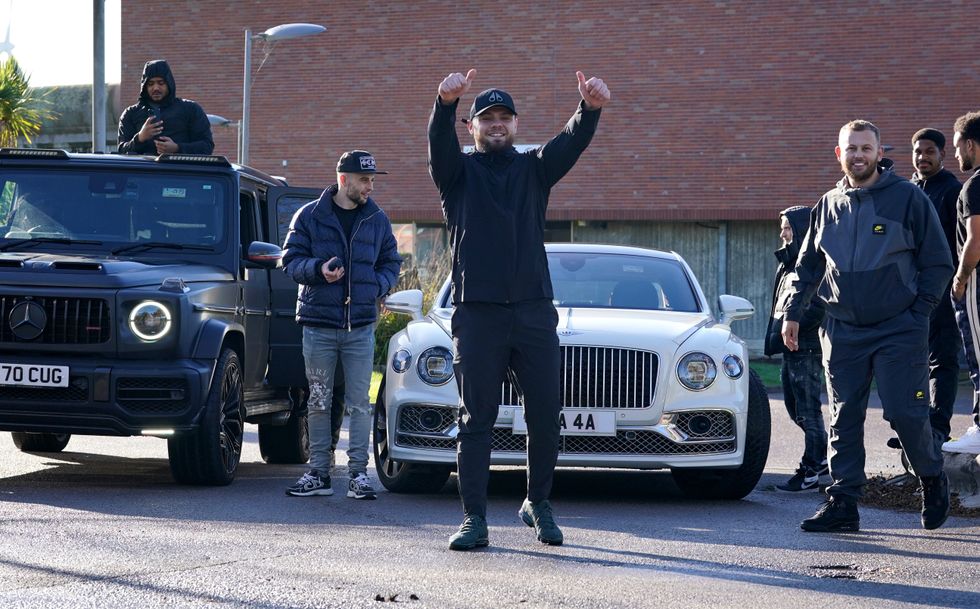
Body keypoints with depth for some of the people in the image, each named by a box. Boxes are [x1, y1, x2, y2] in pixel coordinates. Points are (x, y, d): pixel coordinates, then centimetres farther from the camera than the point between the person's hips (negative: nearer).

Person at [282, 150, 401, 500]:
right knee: (319, 403, 5)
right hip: (318, 324, -1)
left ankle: (358, 473, 3)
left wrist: (380, 286, -4)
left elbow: (390, 261, 17)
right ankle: (318, 473, 11)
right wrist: (318, 268, -18)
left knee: (359, 403, -1)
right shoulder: (310, 216, 1)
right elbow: (291, 261, 1)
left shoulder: (377, 220, 8)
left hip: (360, 326, 1)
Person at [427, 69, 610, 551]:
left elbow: (571, 143, -6)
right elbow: (440, 142, -15)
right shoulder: (459, 172, 7)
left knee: (545, 415, 4)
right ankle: (474, 520, 0)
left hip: (534, 309, 2)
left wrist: (590, 109, -29)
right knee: (476, 419, -1)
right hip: (477, 312, -2)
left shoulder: (534, 169, 13)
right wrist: (446, 103, -38)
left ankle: (538, 503, 21)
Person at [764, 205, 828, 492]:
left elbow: (817, 309, -22)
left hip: (807, 349, -10)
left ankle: (810, 472, 1)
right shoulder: (789, 263, 18)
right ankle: (823, 460, 26)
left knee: (807, 409, -4)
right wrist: (776, 334, 11)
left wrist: (786, 332, -21)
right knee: (795, 408, 15)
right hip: (792, 349, 10)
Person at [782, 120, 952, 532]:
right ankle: (842, 502, 4)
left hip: (899, 329, -4)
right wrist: (792, 313, 12)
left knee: (905, 413, -7)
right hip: (842, 329, 4)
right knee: (844, 419, 2)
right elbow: (808, 266, 20)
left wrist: (918, 314, -5)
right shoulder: (828, 205, 11)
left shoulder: (908, 198, -2)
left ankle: (932, 479, 18)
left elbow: (937, 263, 1)